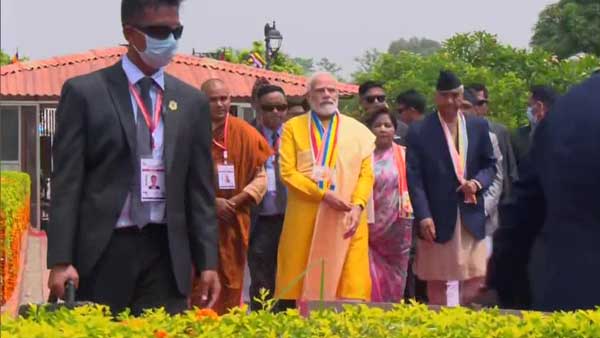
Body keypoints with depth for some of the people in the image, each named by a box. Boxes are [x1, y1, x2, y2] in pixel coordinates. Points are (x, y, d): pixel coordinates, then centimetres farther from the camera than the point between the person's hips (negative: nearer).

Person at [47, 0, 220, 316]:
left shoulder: (191, 101, 11)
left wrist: (207, 262, 5)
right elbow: (67, 182, -3)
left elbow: (200, 188, 12)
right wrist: (60, 260, -10)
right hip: (101, 253, -3)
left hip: (167, 253, 3)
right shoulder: (84, 92, 1)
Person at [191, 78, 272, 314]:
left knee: (231, 286, 5)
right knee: (199, 286, -2)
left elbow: (260, 177, 3)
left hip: (233, 223, 2)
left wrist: (237, 200, -12)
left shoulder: (245, 133, 2)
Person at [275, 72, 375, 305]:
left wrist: (357, 205, -13)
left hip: (346, 218, 1)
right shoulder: (293, 128, 7)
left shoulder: (357, 130, 11)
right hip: (305, 218, -1)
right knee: (304, 284, -2)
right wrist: (324, 194, -13)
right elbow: (287, 172, -2)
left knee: (350, 284, -6)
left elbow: (366, 173, 5)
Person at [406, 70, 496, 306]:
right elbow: (414, 177, -7)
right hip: (437, 219, -3)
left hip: (471, 216, 3)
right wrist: (423, 216, -15)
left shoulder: (479, 127, 7)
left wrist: (477, 182, -10)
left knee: (475, 279, 4)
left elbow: (490, 165, 13)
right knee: (437, 282, 6)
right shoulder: (419, 131, -3)